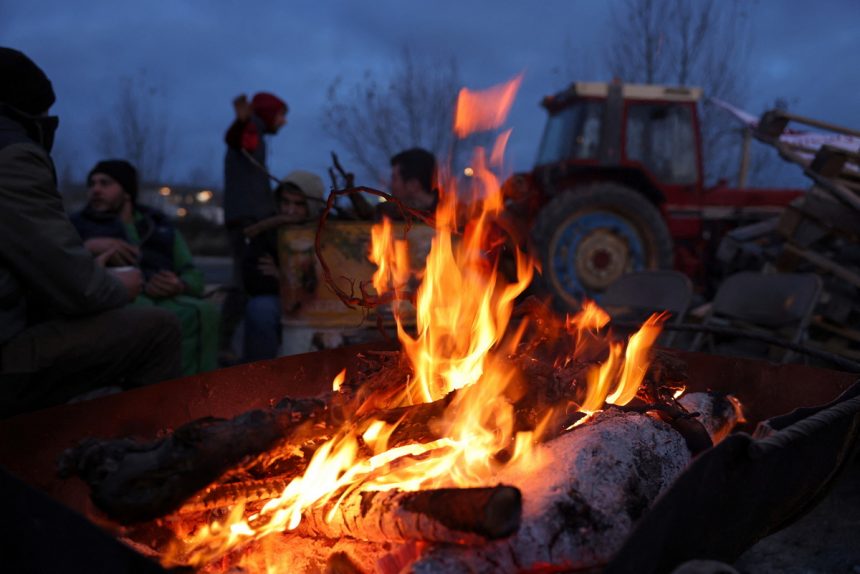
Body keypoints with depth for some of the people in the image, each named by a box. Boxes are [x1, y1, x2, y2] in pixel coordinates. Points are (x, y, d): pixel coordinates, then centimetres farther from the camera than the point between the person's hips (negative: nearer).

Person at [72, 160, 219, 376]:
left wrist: (179, 285, -6)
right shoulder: (78, 224, 26)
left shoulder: (161, 226, 30)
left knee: (204, 312, -33)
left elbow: (195, 277, 18)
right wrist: (90, 247, -12)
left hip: (164, 299, 2)